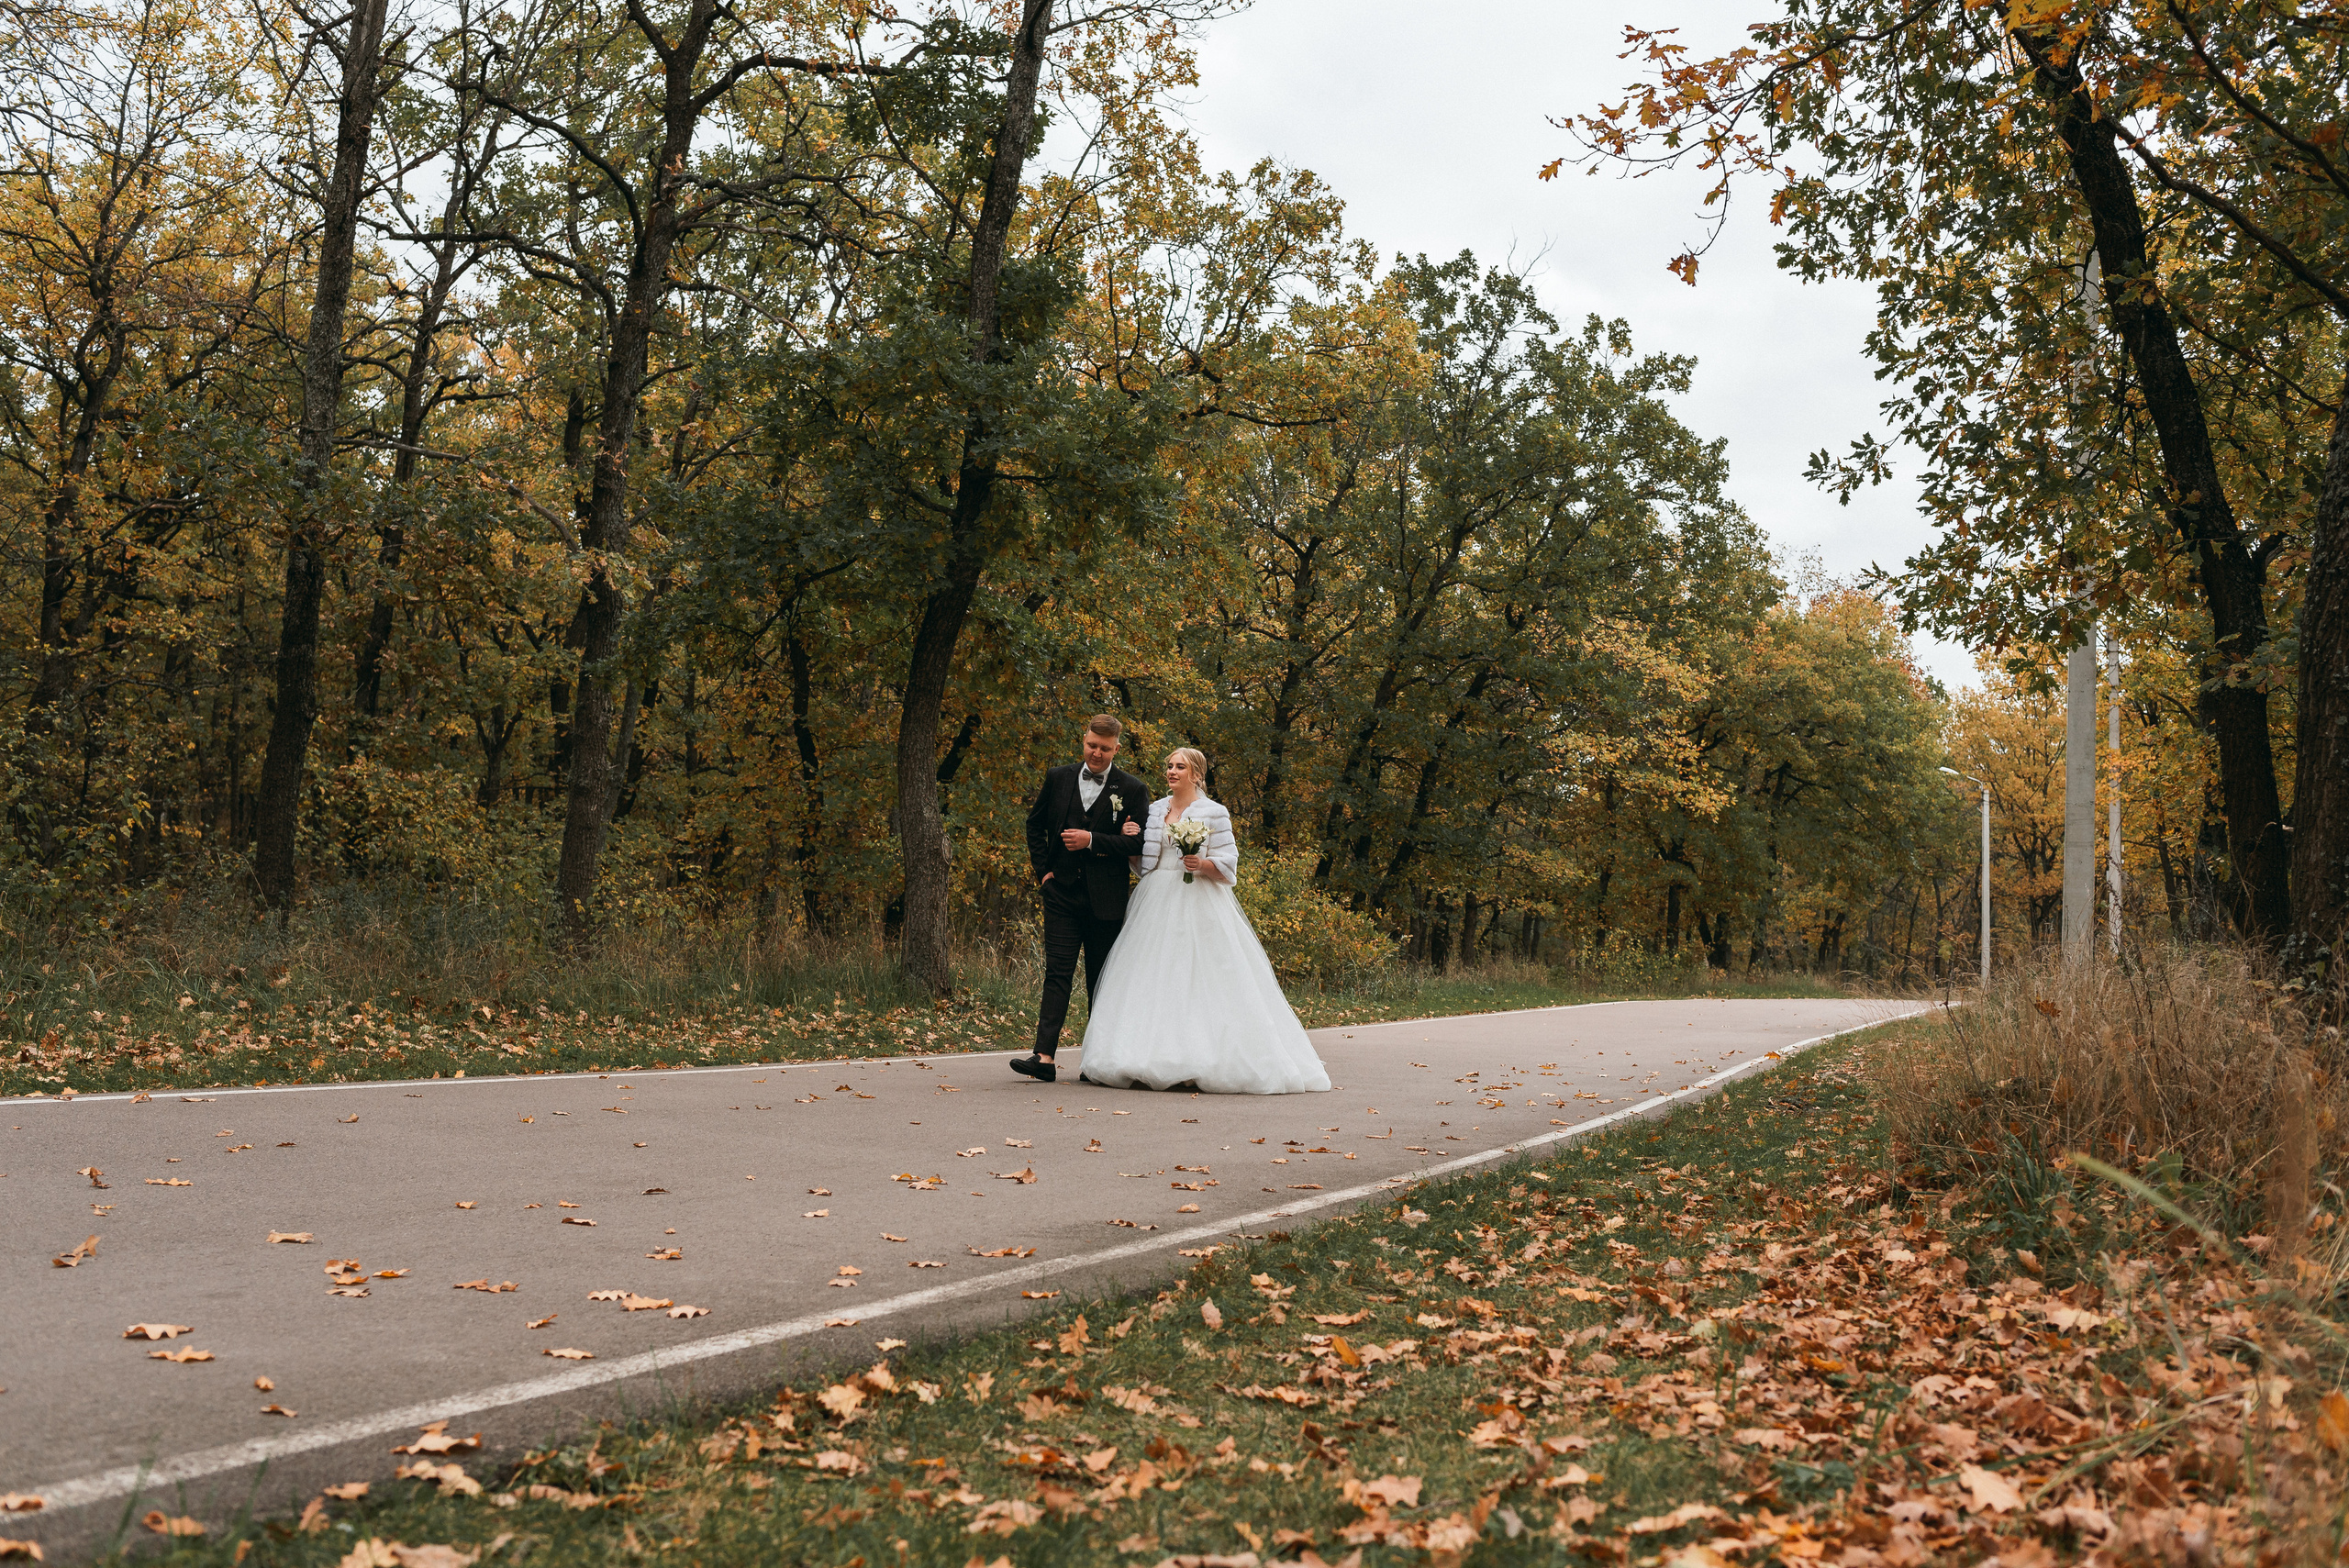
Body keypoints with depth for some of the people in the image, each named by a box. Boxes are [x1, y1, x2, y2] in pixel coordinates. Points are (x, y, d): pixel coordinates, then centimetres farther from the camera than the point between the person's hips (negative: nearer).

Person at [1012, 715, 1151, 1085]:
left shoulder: (1132, 790, -1)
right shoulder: (1058, 778, 8)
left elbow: (1139, 842, -8)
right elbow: (1035, 825, 17)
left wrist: (1091, 840, -16)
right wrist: (1043, 870, 7)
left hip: (1106, 900, -1)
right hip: (1062, 893, 1)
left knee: (1101, 981, 7)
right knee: (1058, 974, -7)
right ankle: (1045, 1058, -14)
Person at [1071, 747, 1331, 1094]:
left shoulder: (1214, 814, -1)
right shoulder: (1154, 810, 13)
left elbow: (1227, 866, -2)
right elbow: (1142, 859, 18)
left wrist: (1203, 864, -21)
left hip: (1199, 906, -5)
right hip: (1158, 905, 5)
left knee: (1201, 982, -9)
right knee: (1154, 982, -1)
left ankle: (1203, 1061, -5)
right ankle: (1153, 1060, -1)